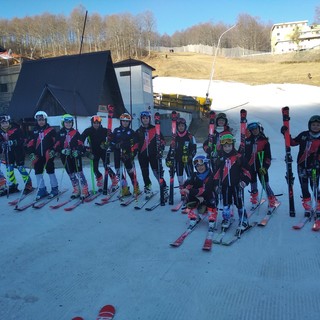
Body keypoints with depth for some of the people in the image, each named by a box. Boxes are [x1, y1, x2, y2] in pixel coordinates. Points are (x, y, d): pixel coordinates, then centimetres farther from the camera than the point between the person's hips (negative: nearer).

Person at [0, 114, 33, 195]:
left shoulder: (16, 130, -16)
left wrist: (13, 142, -31)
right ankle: (12, 186, 21)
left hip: (18, 151, -6)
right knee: (9, 168, 8)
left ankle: (28, 185, 3)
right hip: (8, 153, 6)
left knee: (20, 167, -7)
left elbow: (22, 140, -19)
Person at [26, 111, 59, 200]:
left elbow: (56, 141, -5)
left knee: (50, 171, 1)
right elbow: (30, 143, 10)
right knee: (38, 172, 5)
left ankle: (54, 189, 13)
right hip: (38, 155, 5)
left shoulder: (51, 130, -3)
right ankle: (42, 190, 15)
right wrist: (31, 153, 2)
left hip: (48, 155, -5)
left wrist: (53, 151, -13)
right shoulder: (35, 130, 10)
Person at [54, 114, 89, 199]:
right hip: (65, 157, 3)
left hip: (75, 156, -3)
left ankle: (84, 191, -6)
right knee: (71, 174, 10)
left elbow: (80, 144, -1)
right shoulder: (60, 133, 8)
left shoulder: (75, 132, 3)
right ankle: (76, 190, 21)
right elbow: (57, 145, 6)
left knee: (79, 173, -9)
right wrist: (62, 150, -13)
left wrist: (78, 151, -20)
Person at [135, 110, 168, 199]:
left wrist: (160, 150, -9)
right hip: (142, 155, 3)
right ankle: (148, 190, 23)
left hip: (154, 155, -3)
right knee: (145, 174, 9)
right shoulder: (138, 131, 10)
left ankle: (164, 189, 2)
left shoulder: (155, 129, 2)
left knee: (158, 172, -7)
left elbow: (162, 141, 2)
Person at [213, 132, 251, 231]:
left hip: (237, 184, -3)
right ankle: (226, 220, 28)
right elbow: (217, 172, 11)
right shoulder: (220, 158, 5)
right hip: (225, 185, 3)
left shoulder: (238, 157, -4)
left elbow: (246, 169, -1)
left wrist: (245, 180, -9)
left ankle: (244, 221, 14)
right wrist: (216, 184, 8)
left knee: (239, 204, 2)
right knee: (226, 203, 12)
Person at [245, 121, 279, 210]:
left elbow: (268, 155, -4)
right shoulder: (247, 140, 6)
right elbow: (243, 153, 13)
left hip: (261, 166, -3)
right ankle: (254, 200, 30)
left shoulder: (264, 140, -2)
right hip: (250, 166, 3)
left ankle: (272, 200, 5)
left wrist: (265, 166, -12)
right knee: (253, 183, 14)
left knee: (265, 183, -7)